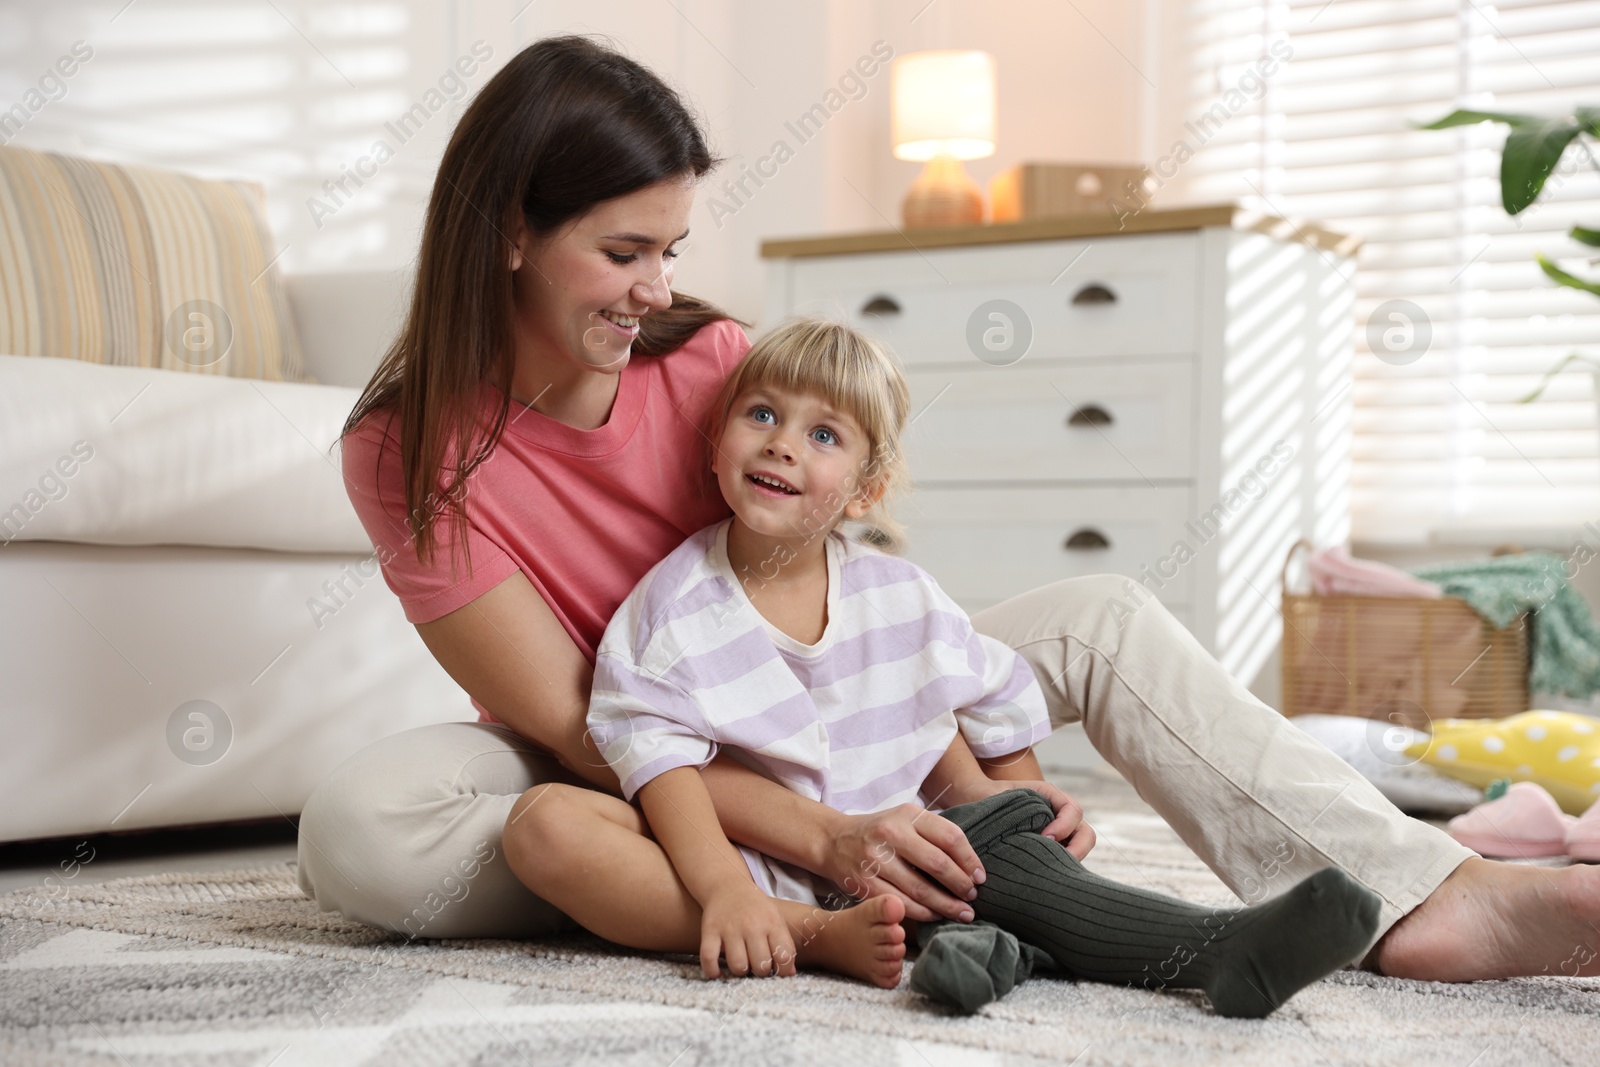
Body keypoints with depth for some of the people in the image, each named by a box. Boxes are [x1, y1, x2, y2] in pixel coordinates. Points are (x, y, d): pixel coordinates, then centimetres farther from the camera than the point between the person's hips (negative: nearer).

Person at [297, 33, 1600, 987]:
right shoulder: (407, 448, -18)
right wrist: (823, 842, -36)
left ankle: (1421, 898, -29)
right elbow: (577, 726, -24)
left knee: (1093, 620, -14)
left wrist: (1006, 775, -21)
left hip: (798, 726, 4)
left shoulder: (715, 361, -8)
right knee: (357, 821, -36)